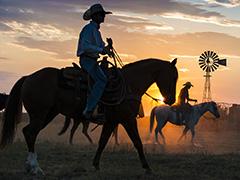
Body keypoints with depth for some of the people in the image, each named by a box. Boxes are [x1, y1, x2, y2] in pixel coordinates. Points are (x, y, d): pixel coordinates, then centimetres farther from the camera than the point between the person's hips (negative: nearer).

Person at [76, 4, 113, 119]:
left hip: (92, 61, 10)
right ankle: (88, 110, -30)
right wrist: (101, 50, -25)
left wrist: (106, 49, 3)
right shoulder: (89, 28, -10)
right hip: (87, 60, -10)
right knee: (102, 80, -26)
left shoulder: (96, 30, 20)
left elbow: (100, 46, 25)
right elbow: (85, 46, -23)